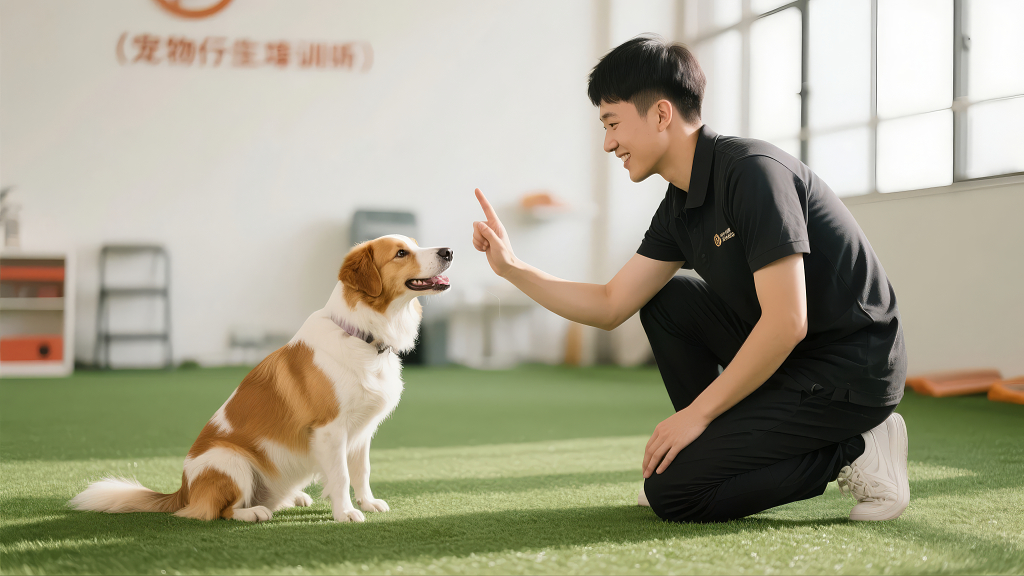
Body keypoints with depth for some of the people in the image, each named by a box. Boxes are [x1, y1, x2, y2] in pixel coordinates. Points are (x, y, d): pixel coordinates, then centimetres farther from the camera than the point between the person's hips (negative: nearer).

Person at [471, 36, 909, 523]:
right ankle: (726, 451, 13)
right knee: (664, 301, 14)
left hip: (852, 372, -9)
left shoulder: (753, 171, -21)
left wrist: (696, 412, -17)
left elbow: (787, 323, -25)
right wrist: (511, 268, 5)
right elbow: (610, 306, 12)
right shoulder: (680, 207, 8)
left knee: (672, 491, -12)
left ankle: (852, 453, -4)